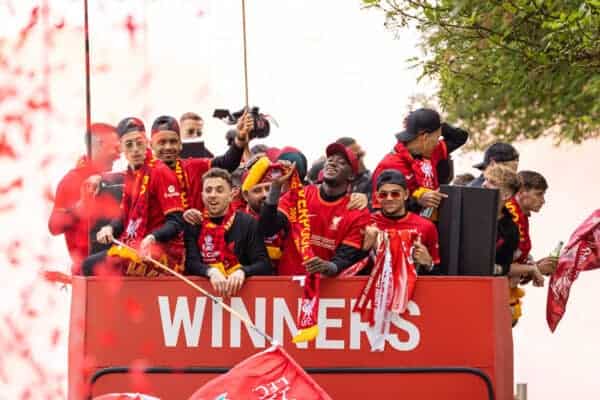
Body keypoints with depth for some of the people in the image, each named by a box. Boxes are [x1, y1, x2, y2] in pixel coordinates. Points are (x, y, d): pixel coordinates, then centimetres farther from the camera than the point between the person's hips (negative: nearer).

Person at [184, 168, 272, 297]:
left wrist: (242, 272, -23)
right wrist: (211, 272, -24)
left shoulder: (248, 223, 5)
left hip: (239, 288, 0)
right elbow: (191, 263, -3)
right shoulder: (193, 225, 8)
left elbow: (264, 265, -3)